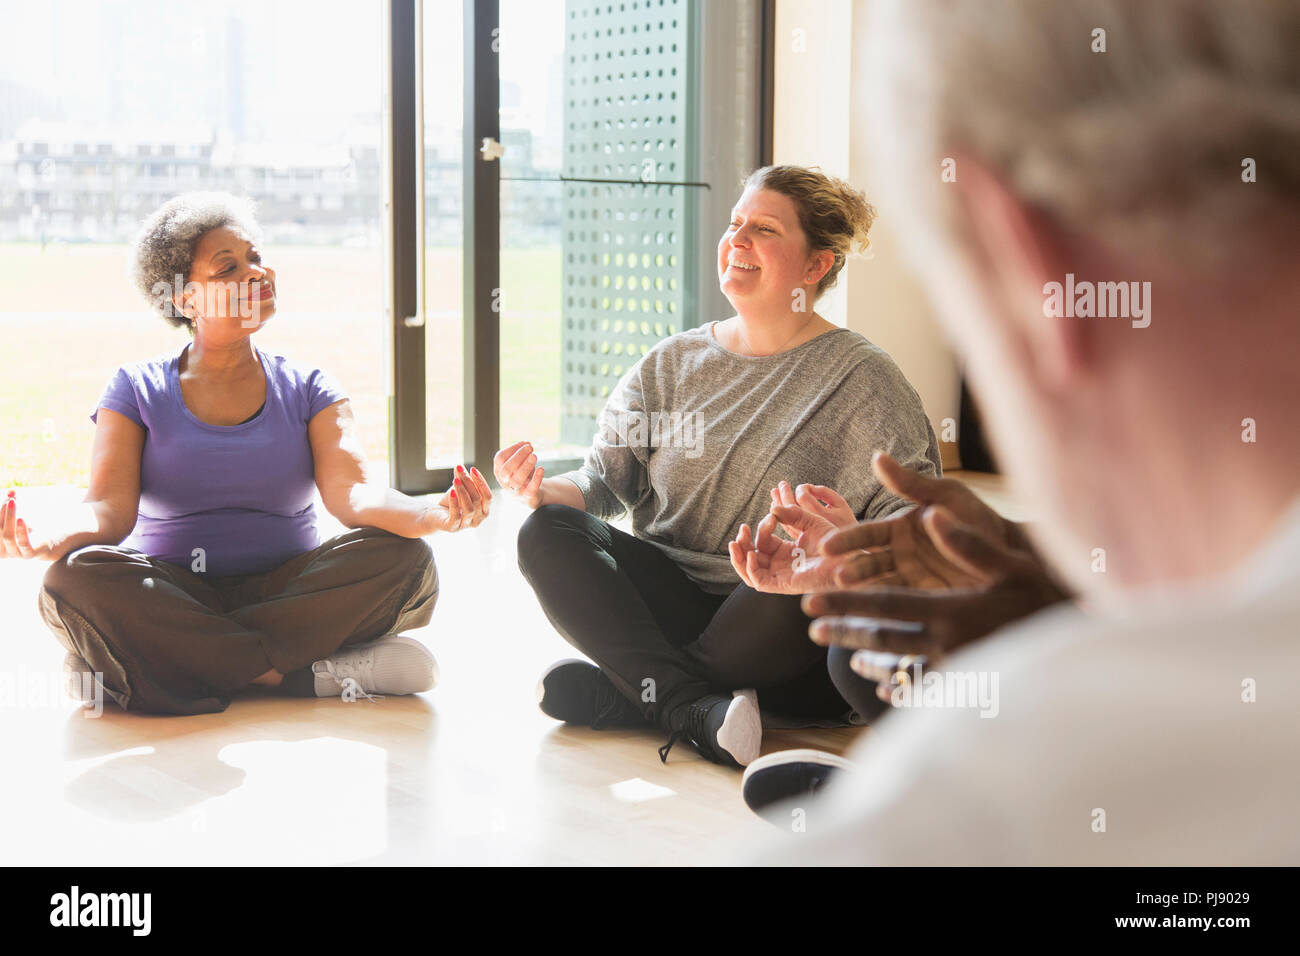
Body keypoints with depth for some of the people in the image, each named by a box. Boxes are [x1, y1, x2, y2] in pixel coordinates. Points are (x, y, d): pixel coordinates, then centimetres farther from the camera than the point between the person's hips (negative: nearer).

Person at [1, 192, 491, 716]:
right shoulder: (136, 390, 7)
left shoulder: (308, 390, 9)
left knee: (405, 559, -26)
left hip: (289, 593, 1)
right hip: (168, 599, -1)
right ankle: (304, 675, -27)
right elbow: (109, 507, -7)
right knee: (75, 579, -31)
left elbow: (350, 492, -9)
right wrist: (47, 540, -33)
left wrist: (434, 513, -32)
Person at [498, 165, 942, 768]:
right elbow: (606, 476, 7)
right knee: (548, 535, -19)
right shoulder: (671, 363, 13)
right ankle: (696, 708, -33)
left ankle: (620, 693, -20)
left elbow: (914, 522, -8)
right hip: (672, 601, 4)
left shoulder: (861, 377, 0)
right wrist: (546, 491, -16)